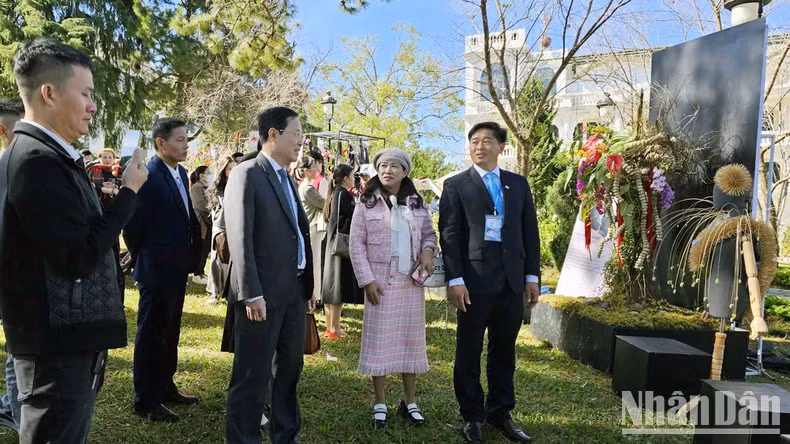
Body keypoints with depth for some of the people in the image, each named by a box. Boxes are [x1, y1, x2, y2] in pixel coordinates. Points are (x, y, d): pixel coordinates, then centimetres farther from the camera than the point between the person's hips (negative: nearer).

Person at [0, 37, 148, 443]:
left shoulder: (47, 155, 11)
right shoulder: (37, 160, -19)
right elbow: (80, 257, -23)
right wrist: (128, 192, -17)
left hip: (67, 338, 10)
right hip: (57, 346, -10)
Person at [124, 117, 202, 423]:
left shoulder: (180, 173, 9)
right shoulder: (149, 177, -18)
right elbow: (133, 226, -14)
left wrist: (191, 255, 10)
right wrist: (145, 262, -4)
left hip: (177, 268, 9)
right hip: (157, 271, -9)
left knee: (169, 333, 18)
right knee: (151, 334, 4)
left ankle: (165, 389, 33)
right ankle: (146, 401, 17)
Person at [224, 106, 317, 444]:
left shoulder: (287, 180, 16)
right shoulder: (247, 174, -9)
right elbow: (240, 236, -16)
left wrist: (309, 284, 13)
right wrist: (251, 293, -20)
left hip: (293, 290, 9)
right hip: (263, 293, -8)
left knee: (291, 367, 18)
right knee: (252, 375, 3)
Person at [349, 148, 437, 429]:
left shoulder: (416, 203, 9)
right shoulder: (367, 203, -2)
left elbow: (429, 233, 15)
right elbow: (356, 244, -4)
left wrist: (428, 250, -8)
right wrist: (367, 280, -11)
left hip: (411, 282, 3)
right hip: (381, 283, -3)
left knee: (411, 339, 10)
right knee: (379, 340, 3)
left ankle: (409, 402, 24)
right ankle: (380, 404, 17)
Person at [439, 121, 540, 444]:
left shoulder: (518, 184, 13)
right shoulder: (456, 185, 2)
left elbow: (530, 232, 12)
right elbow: (450, 235, -5)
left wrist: (532, 275, 6)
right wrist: (455, 279, -12)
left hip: (512, 280, 4)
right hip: (475, 280, -3)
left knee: (504, 351, 12)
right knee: (469, 352, 6)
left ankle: (500, 413, 26)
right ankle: (472, 416, 21)